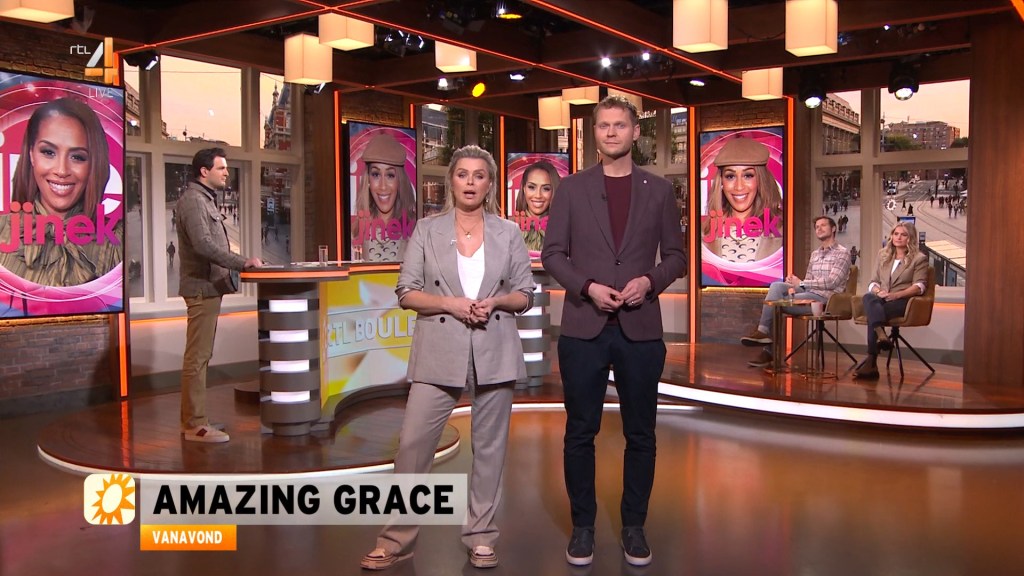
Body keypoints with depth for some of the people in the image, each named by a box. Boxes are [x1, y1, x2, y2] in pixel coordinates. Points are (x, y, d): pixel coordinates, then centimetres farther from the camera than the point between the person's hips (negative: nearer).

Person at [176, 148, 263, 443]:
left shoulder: (206, 199, 19)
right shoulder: (192, 200, -12)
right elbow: (203, 244, -24)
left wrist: (238, 265, 12)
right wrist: (242, 262, -23)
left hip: (209, 287, 10)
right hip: (202, 288, -10)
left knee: (200, 355, 13)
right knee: (197, 357, -7)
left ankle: (194, 419, 20)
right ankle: (195, 424, -3)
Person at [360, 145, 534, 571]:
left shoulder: (508, 233, 7)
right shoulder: (427, 230, 5)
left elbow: (525, 295, 8)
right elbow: (406, 292, 1)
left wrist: (496, 301, -12)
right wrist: (449, 303, -14)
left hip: (494, 352, 1)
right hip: (439, 352, -1)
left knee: (489, 444, 7)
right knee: (413, 442, -4)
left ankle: (481, 537, 21)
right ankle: (395, 539, 10)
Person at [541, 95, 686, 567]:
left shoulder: (659, 190, 8)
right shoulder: (572, 188, 5)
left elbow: (676, 255, 8)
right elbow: (552, 253, 2)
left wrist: (650, 280, -12)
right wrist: (587, 287, -13)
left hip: (640, 328, 1)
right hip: (583, 327, 0)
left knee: (640, 434, 8)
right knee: (580, 433, 5)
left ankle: (634, 526, 22)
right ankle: (582, 526, 20)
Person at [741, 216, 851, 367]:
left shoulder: (842, 253, -2)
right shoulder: (814, 254, 22)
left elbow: (831, 282, -14)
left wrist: (801, 283, -11)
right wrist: (793, 285, -5)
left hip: (824, 298, -7)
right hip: (808, 293, 7)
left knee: (775, 301, -21)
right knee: (776, 286, -20)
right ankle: (763, 332, -25)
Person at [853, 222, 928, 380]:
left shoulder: (919, 258, 9)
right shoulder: (883, 255, 23)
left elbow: (919, 286, -2)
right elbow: (873, 282, 19)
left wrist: (896, 295, -17)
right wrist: (878, 291, -6)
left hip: (903, 302, -4)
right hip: (882, 300, 4)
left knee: (872, 313, -35)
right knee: (868, 297, -35)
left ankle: (871, 363, -41)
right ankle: (881, 335, -55)